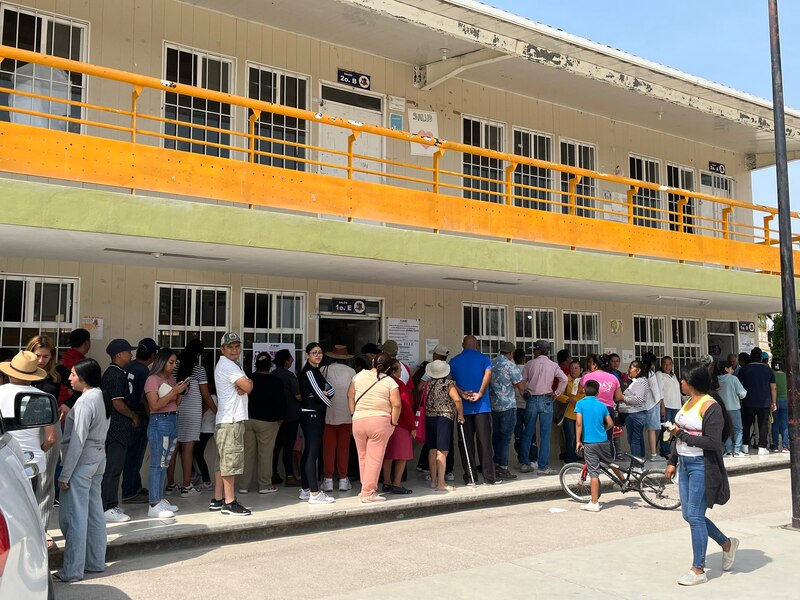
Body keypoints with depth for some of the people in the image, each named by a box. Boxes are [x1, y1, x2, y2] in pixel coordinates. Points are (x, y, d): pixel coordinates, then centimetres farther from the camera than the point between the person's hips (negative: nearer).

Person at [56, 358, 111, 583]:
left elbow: (77, 441, -20)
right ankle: (96, 562, 23)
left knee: (73, 516, -1)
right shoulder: (101, 398, 9)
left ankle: (72, 570, 6)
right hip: (98, 458, 9)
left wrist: (65, 474, -16)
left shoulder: (85, 402, -19)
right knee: (94, 512, 14)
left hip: (82, 461, -9)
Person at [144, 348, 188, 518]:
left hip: (173, 421, 8)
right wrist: (174, 391, -18)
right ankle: (154, 505, -6)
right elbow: (155, 405, -16)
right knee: (157, 464, -7)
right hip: (159, 422, -8)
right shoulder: (153, 379, -7)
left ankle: (160, 499, 16)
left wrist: (181, 391, 0)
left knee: (165, 464, 10)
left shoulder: (171, 379, 15)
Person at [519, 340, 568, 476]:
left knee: (527, 433, 11)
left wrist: (525, 393, 10)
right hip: (546, 400, -1)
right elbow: (564, 379, -10)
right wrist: (556, 393, -1)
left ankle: (525, 464, 13)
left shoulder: (529, 364, 1)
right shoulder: (553, 365, 2)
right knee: (545, 435, 1)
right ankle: (543, 467, -1)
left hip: (531, 400, 1)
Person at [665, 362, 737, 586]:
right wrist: (672, 462, 17)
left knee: (695, 516, -4)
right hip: (685, 464, 9)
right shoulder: (689, 402, 11)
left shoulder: (710, 406, -16)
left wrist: (682, 434, -18)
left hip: (701, 466, -9)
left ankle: (698, 570, 7)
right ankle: (727, 543, 33)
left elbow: (713, 443, -22)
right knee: (689, 515, 13)